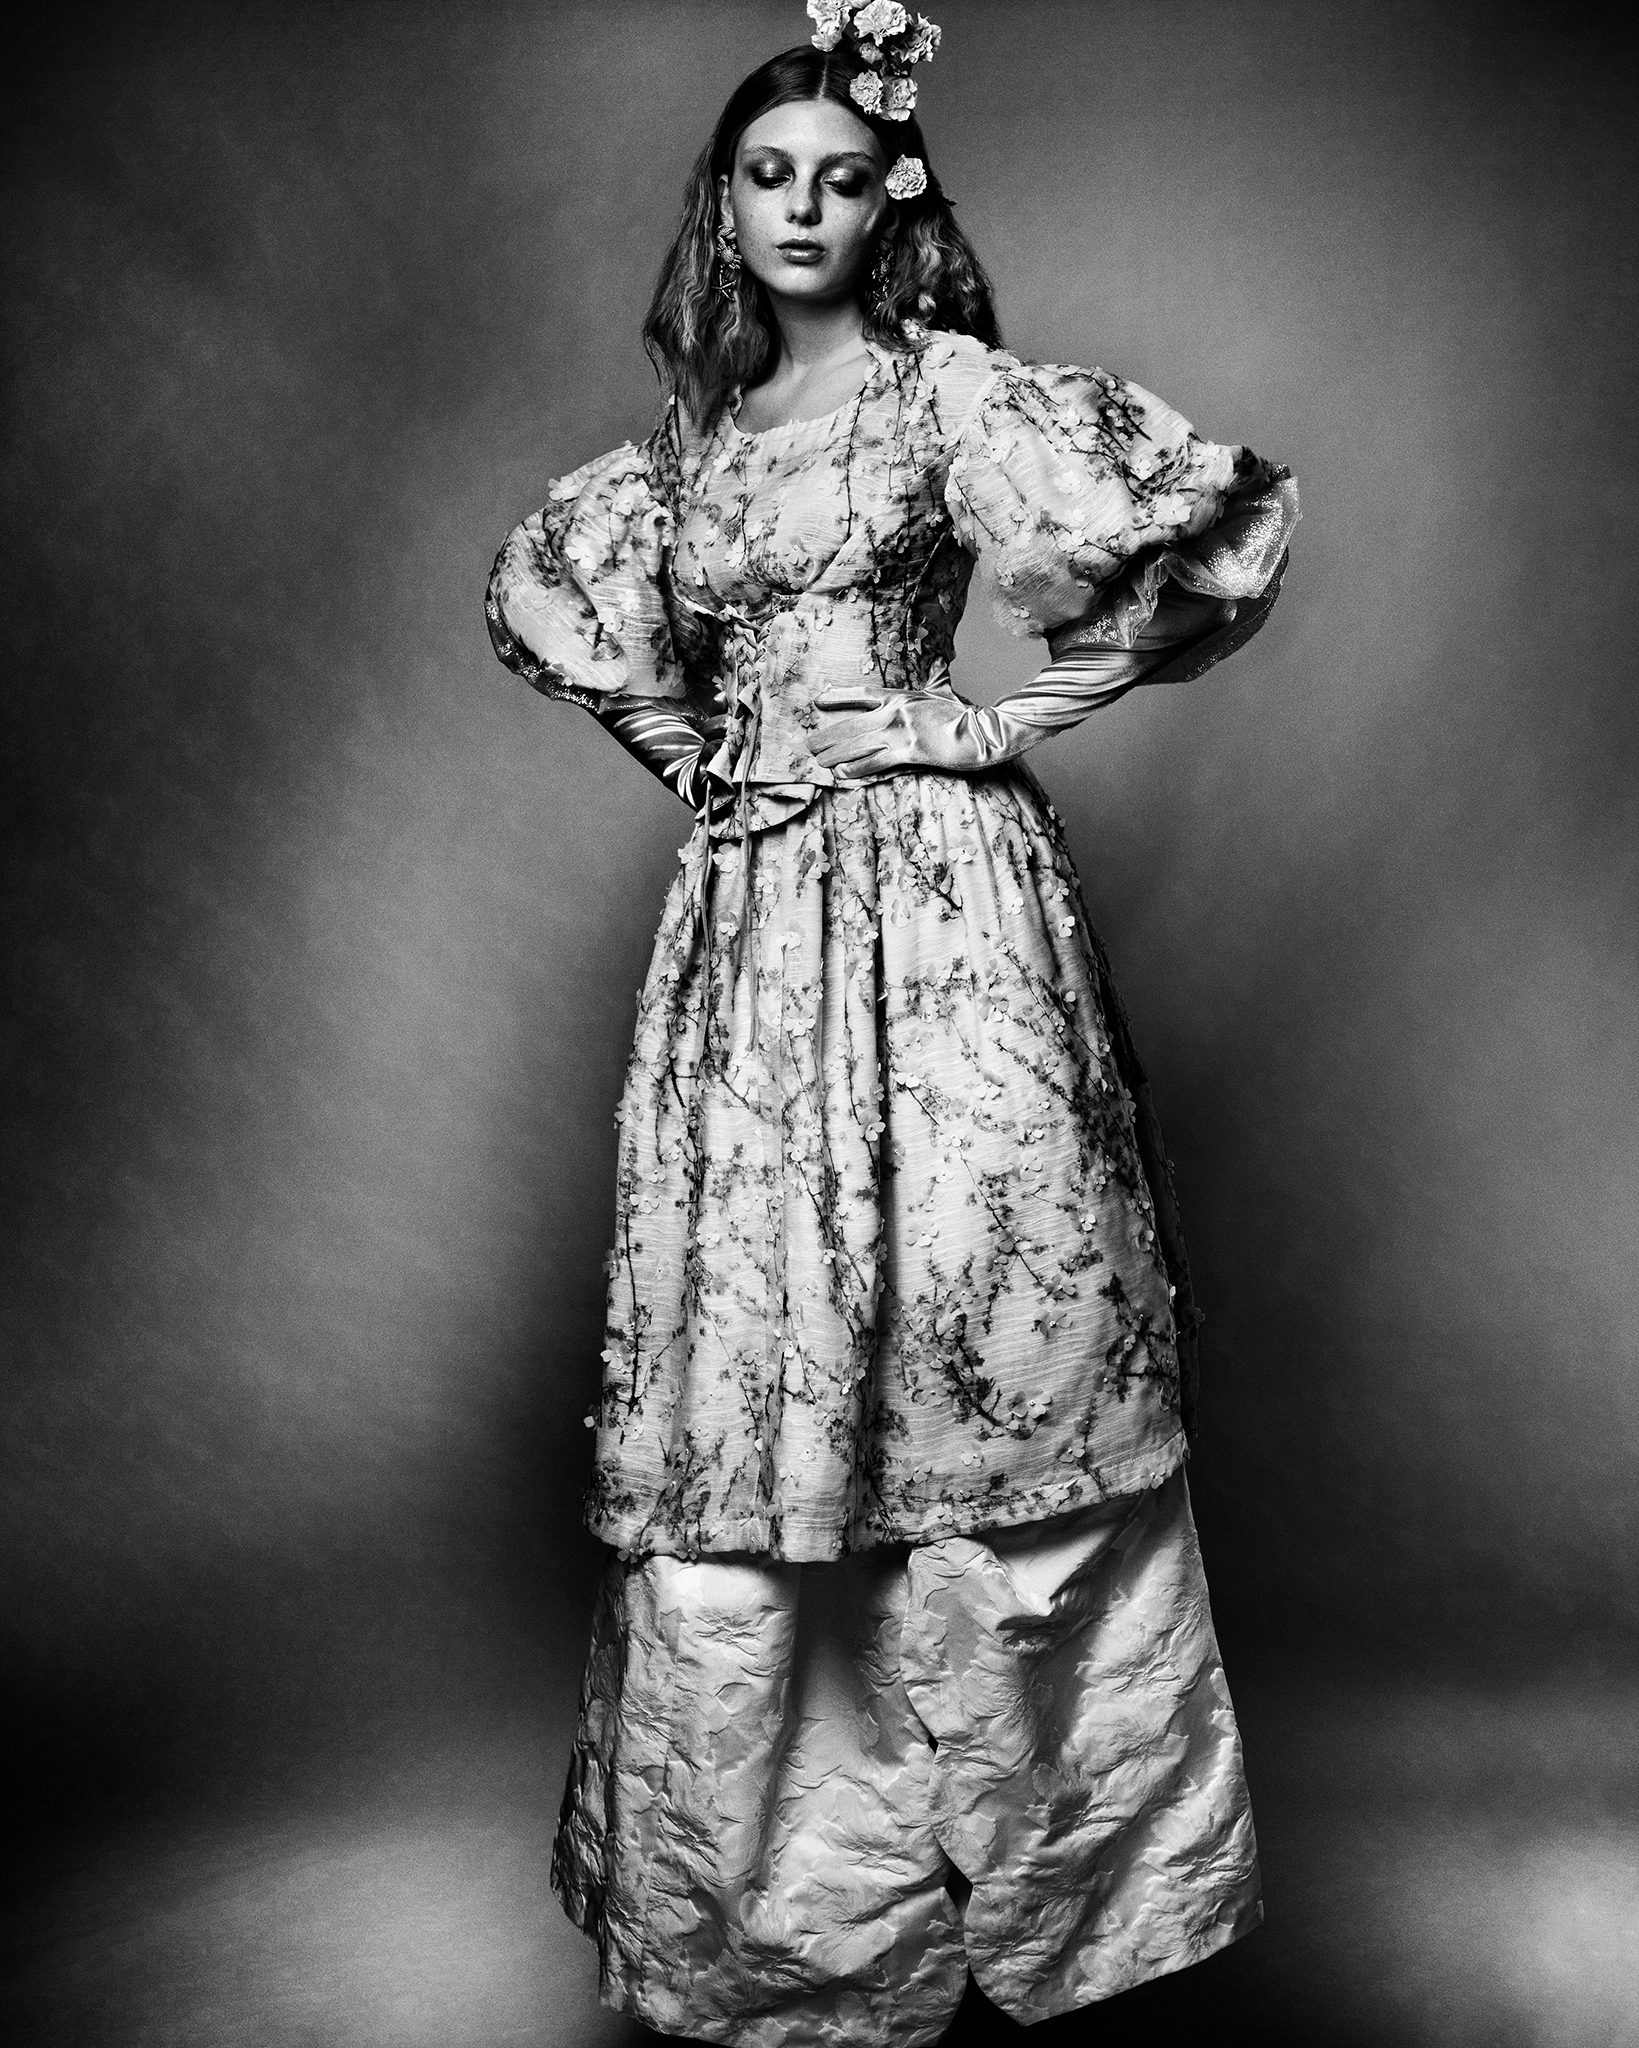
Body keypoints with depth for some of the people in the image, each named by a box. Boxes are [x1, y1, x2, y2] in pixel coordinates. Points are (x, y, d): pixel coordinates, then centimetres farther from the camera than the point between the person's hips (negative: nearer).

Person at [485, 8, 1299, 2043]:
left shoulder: (948, 386, 2)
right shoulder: (695, 434, 17)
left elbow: (1214, 514, -6)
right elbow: (542, 587, 31)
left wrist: (1027, 709, -4)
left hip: (932, 887, -4)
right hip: (744, 908, 5)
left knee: (966, 1333, -4)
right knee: (743, 1359, 5)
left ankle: (1024, 1849, 15)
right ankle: (761, 1869, 22)